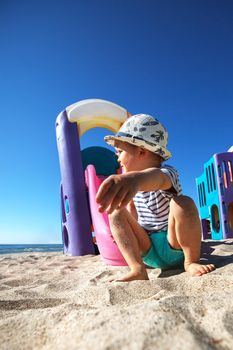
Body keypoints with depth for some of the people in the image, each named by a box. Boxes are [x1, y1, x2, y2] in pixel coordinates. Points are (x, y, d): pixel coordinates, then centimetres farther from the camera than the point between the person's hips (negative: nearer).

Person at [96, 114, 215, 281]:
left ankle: (191, 261, -13)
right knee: (116, 212, -15)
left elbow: (156, 177, -49)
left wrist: (136, 178, -72)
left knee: (184, 203, -32)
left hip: (174, 248, -5)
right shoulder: (131, 181, 4)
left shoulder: (167, 172, -21)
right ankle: (138, 270, -22)